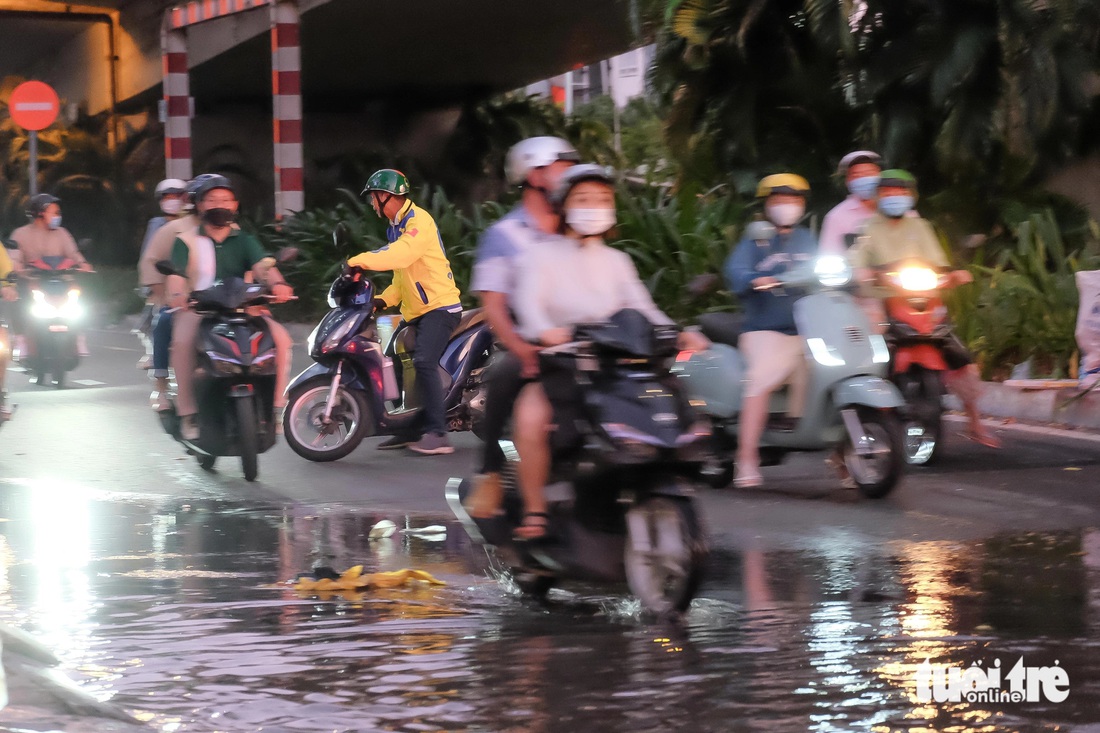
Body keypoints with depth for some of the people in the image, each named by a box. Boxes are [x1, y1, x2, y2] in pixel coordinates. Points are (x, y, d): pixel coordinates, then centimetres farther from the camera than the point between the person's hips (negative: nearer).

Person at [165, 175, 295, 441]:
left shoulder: (244, 241, 16)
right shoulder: (185, 242, 10)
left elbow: (262, 266, -4)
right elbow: (176, 277, -7)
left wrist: (278, 283, -27)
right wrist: (177, 296, -31)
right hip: (197, 309, -2)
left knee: (280, 337, -23)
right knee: (183, 341, -36)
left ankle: (275, 408, -14)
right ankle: (188, 413, -28)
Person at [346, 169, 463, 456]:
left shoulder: (418, 220, -12)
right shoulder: (396, 227, 19)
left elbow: (401, 254, -30)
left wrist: (357, 262, -34)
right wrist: (385, 298, 6)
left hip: (439, 306, -11)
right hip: (414, 311, 11)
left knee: (424, 362, -24)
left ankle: (437, 434, -25)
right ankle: (411, 430, 19)